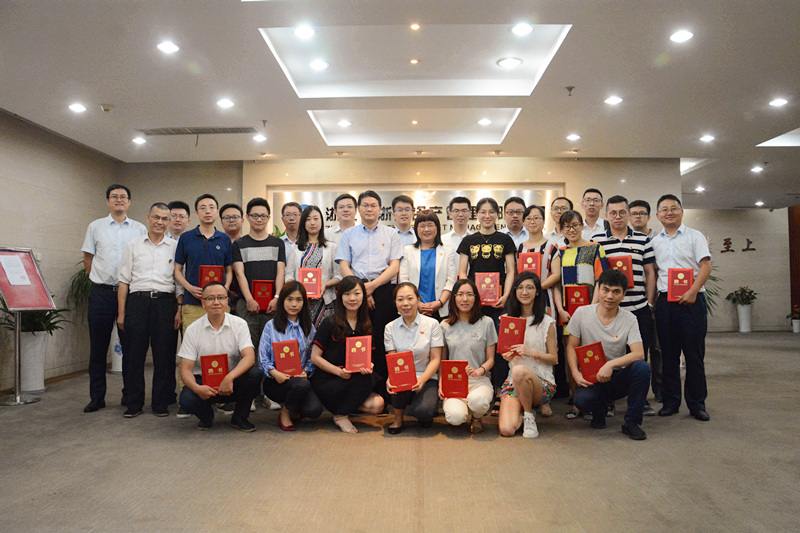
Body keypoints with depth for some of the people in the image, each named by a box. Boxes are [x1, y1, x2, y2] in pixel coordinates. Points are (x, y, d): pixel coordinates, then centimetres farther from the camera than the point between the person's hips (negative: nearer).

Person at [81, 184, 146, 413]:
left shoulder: (140, 229, 8)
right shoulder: (95, 227, 9)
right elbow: (87, 259, 12)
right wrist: (101, 280, 6)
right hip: (101, 293, 0)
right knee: (98, 347, 5)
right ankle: (97, 396, 15)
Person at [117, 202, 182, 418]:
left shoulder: (175, 247, 10)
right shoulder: (134, 245, 11)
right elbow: (124, 280, 9)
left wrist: (179, 310, -2)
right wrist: (121, 312, 2)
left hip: (165, 302, 0)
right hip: (137, 301, 1)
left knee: (164, 355, 1)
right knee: (134, 354, 2)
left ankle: (161, 403, 13)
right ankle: (134, 403, 15)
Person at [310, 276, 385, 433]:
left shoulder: (366, 326, 9)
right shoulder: (329, 324, -4)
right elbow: (315, 357, -5)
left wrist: (368, 366, -13)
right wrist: (339, 371, -19)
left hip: (353, 381, 4)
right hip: (326, 381, -4)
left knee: (377, 405, -22)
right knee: (364, 382, -31)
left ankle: (342, 408, 6)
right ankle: (341, 415, -5)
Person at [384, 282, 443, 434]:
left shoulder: (432, 324, 0)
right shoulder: (390, 328, 5)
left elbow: (435, 359, -4)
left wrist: (422, 379, -23)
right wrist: (390, 378, -23)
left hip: (427, 379, -1)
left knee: (423, 412, -30)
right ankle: (398, 417, -3)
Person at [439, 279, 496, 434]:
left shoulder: (486, 323, 6)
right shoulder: (445, 326, 10)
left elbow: (490, 359, 6)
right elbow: (442, 361, 13)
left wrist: (479, 372, -16)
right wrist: (441, 383, -5)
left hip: (480, 380, 0)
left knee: (477, 401, -36)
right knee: (456, 417, -29)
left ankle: (476, 418, 3)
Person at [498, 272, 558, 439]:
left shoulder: (546, 322, 0)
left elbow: (554, 358, 0)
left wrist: (531, 352, -18)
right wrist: (506, 356, -5)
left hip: (542, 382, -2)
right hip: (513, 382, 2)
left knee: (520, 371, -39)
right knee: (506, 430, -22)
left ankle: (529, 415, -12)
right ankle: (523, 410, 13)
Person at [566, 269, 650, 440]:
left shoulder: (629, 319, -3)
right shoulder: (582, 313, -3)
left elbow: (639, 354, -15)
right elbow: (571, 347, 2)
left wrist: (610, 364, -29)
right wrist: (576, 374, -14)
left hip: (617, 377, 1)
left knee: (642, 367, -30)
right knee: (582, 399, -34)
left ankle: (632, 422, -11)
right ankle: (599, 410, 7)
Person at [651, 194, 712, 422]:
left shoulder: (694, 236, 4)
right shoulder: (655, 242, 15)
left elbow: (705, 267, -4)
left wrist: (692, 292, -17)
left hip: (691, 300, -3)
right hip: (665, 300, 3)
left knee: (694, 353, 0)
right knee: (668, 353, 6)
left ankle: (696, 403, 10)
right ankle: (670, 401, 15)